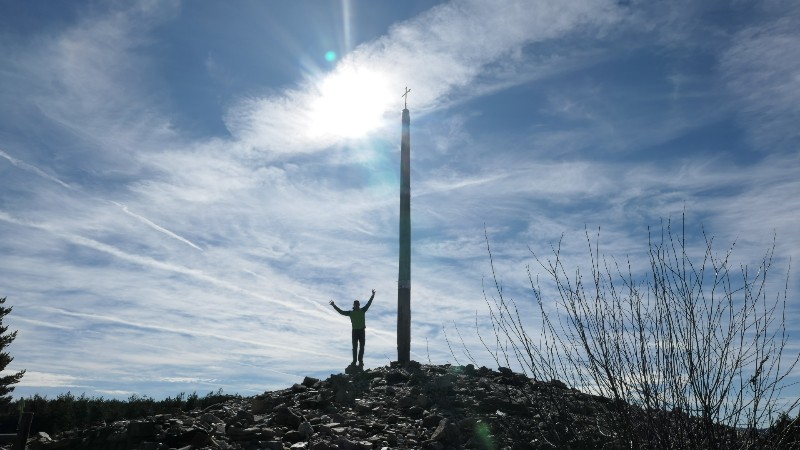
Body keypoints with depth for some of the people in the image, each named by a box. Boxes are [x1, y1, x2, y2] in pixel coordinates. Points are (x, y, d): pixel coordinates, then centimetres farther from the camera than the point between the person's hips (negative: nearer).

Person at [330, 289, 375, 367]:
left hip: (362, 331, 0)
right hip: (355, 331, 0)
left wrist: (372, 296, -2)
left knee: (362, 347, 0)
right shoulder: (351, 313, 7)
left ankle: (360, 360, 3)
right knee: (354, 347, 3)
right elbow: (341, 311, 9)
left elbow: (368, 304, 4)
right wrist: (334, 305, 8)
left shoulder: (362, 311, 7)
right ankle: (354, 361, 6)